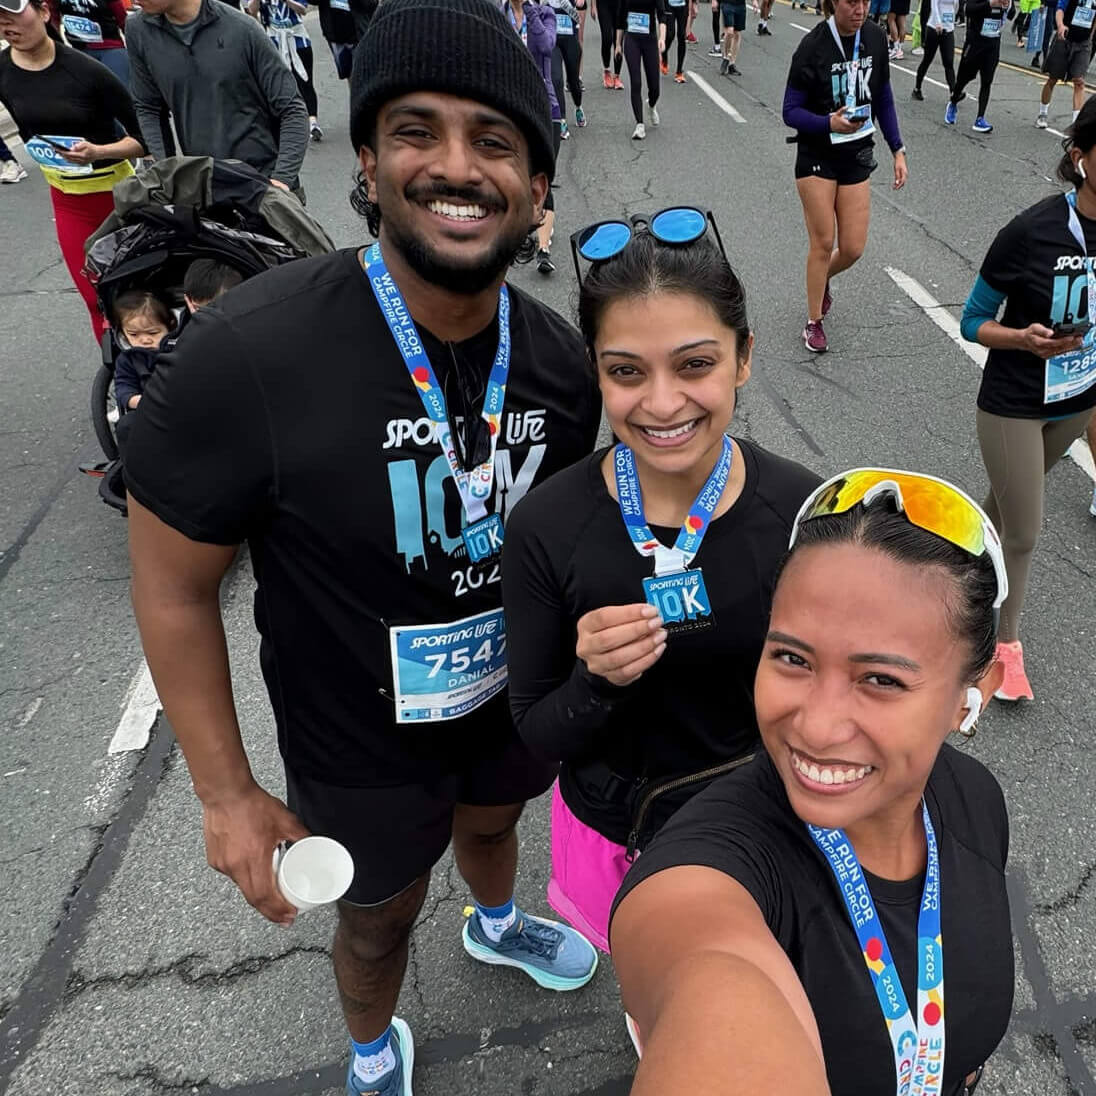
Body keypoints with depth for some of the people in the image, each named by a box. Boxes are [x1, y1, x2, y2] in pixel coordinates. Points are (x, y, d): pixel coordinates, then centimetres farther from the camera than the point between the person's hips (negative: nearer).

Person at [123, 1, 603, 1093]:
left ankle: (496, 924, 72)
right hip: (361, 743, -4)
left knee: (491, 821, 35)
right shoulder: (245, 355, -31)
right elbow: (174, 589, -20)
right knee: (381, 916, 23)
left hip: (515, 697, 5)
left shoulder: (557, 357, -16)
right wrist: (227, 797, -14)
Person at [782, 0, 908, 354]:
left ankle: (822, 280, 37)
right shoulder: (813, 45, -14)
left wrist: (898, 150, 4)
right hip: (817, 157, -4)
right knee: (823, 242, -2)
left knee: (853, 248, 2)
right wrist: (829, 123, -30)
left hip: (857, 156, 4)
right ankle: (813, 323, 16)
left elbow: (883, 100, 10)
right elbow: (791, 112, -13)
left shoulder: (875, 39, -1)